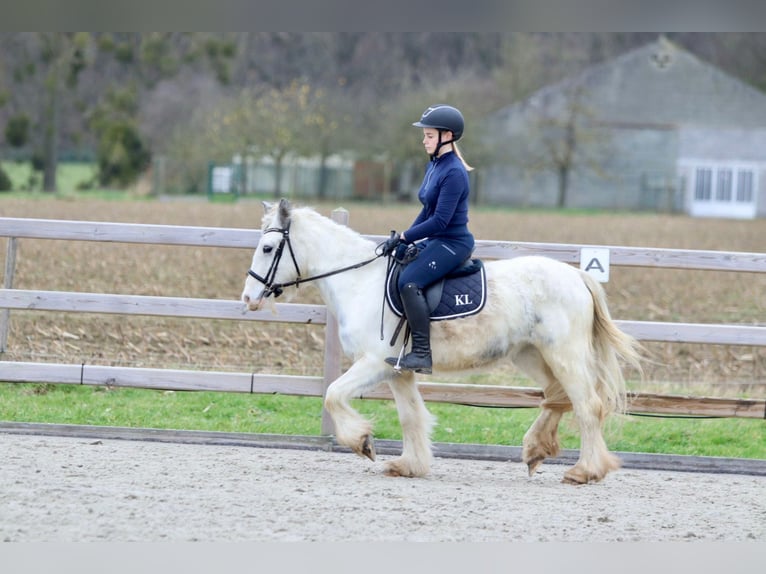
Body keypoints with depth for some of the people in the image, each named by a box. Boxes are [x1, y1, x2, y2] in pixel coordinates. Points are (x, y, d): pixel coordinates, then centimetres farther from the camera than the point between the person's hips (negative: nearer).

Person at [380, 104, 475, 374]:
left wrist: (403, 237, -19)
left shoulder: (454, 173, -19)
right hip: (435, 240, 11)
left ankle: (421, 354, -26)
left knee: (409, 281, -27)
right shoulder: (434, 166, 12)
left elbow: (439, 220, -23)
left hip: (453, 243, -11)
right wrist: (405, 239, 8)